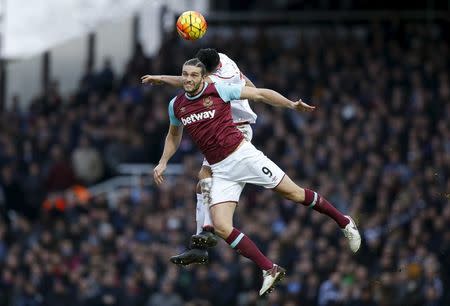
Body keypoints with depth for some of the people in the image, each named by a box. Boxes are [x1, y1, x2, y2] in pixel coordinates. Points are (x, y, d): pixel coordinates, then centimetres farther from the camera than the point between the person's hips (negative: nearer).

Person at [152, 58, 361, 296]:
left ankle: (344, 222, 21)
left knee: (293, 193, -2)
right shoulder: (176, 106, 8)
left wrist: (291, 105, -10)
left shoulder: (218, 90, -6)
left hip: (242, 154, -4)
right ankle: (269, 270, -5)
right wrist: (163, 163, 17)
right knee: (221, 227, -13)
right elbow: (174, 136, 28)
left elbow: (260, 94, -1)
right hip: (220, 171, 4)